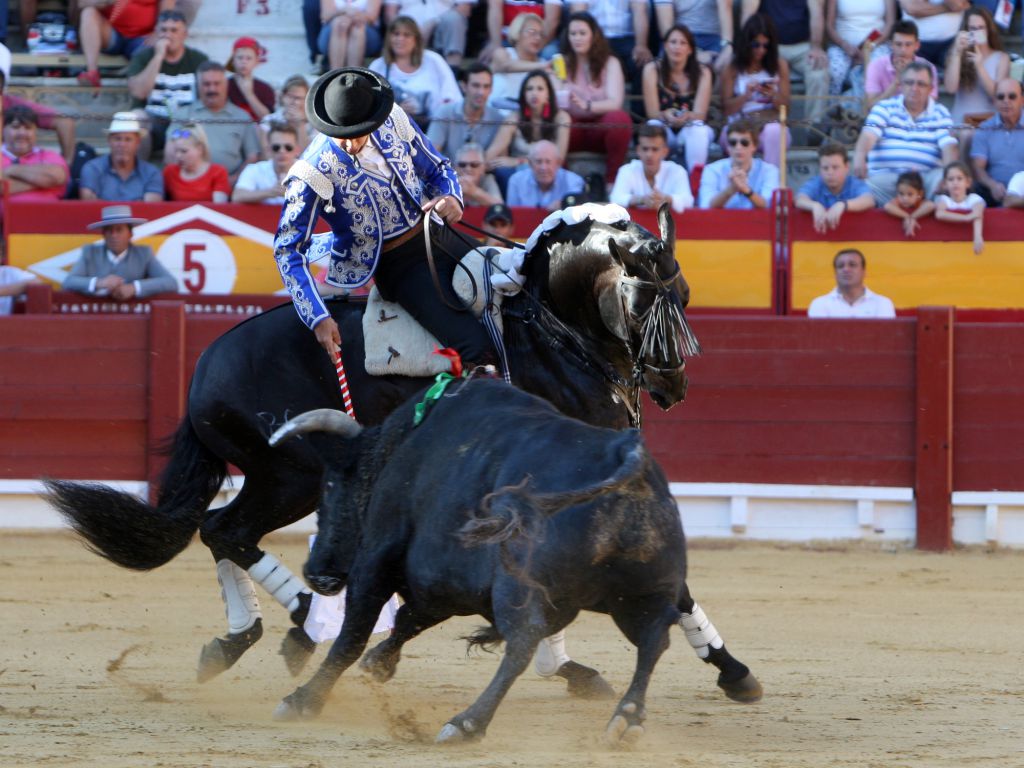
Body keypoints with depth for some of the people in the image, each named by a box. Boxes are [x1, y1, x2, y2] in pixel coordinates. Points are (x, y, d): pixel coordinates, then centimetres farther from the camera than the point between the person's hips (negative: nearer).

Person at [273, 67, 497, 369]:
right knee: (479, 350, -21)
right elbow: (288, 251, -14)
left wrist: (452, 198, -14)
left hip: (442, 238, 6)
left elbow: (438, 169, 10)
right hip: (398, 268, -6)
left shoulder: (394, 121, -5)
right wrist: (318, 319, -22)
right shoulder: (312, 174, -19)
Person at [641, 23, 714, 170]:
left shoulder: (702, 72, -1)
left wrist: (686, 116, -35)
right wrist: (666, 116, -34)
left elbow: (700, 114, -11)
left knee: (699, 129, -33)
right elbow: (652, 113, -10)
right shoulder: (652, 69, -3)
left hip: (690, 132, 0)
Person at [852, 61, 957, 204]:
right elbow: (868, 135, -4)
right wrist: (859, 159, -27)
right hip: (884, 175, -1)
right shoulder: (885, 108, 13)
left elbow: (949, 146, 0)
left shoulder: (940, 114, 14)